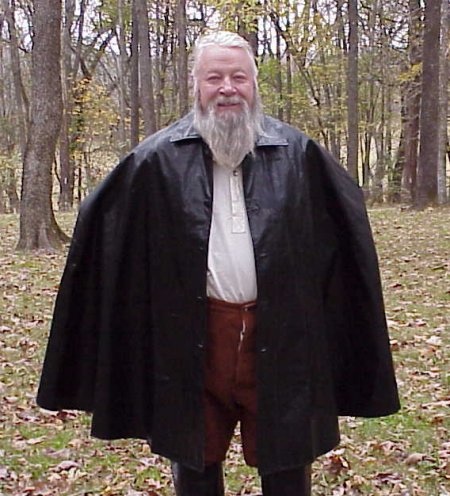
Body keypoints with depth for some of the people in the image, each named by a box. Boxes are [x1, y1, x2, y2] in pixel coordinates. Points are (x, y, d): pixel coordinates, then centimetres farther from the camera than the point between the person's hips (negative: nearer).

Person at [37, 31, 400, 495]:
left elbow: (347, 225, 10)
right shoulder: (159, 159, -2)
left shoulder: (297, 152, 1)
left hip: (279, 336, 1)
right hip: (192, 338, 0)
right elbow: (100, 223, 5)